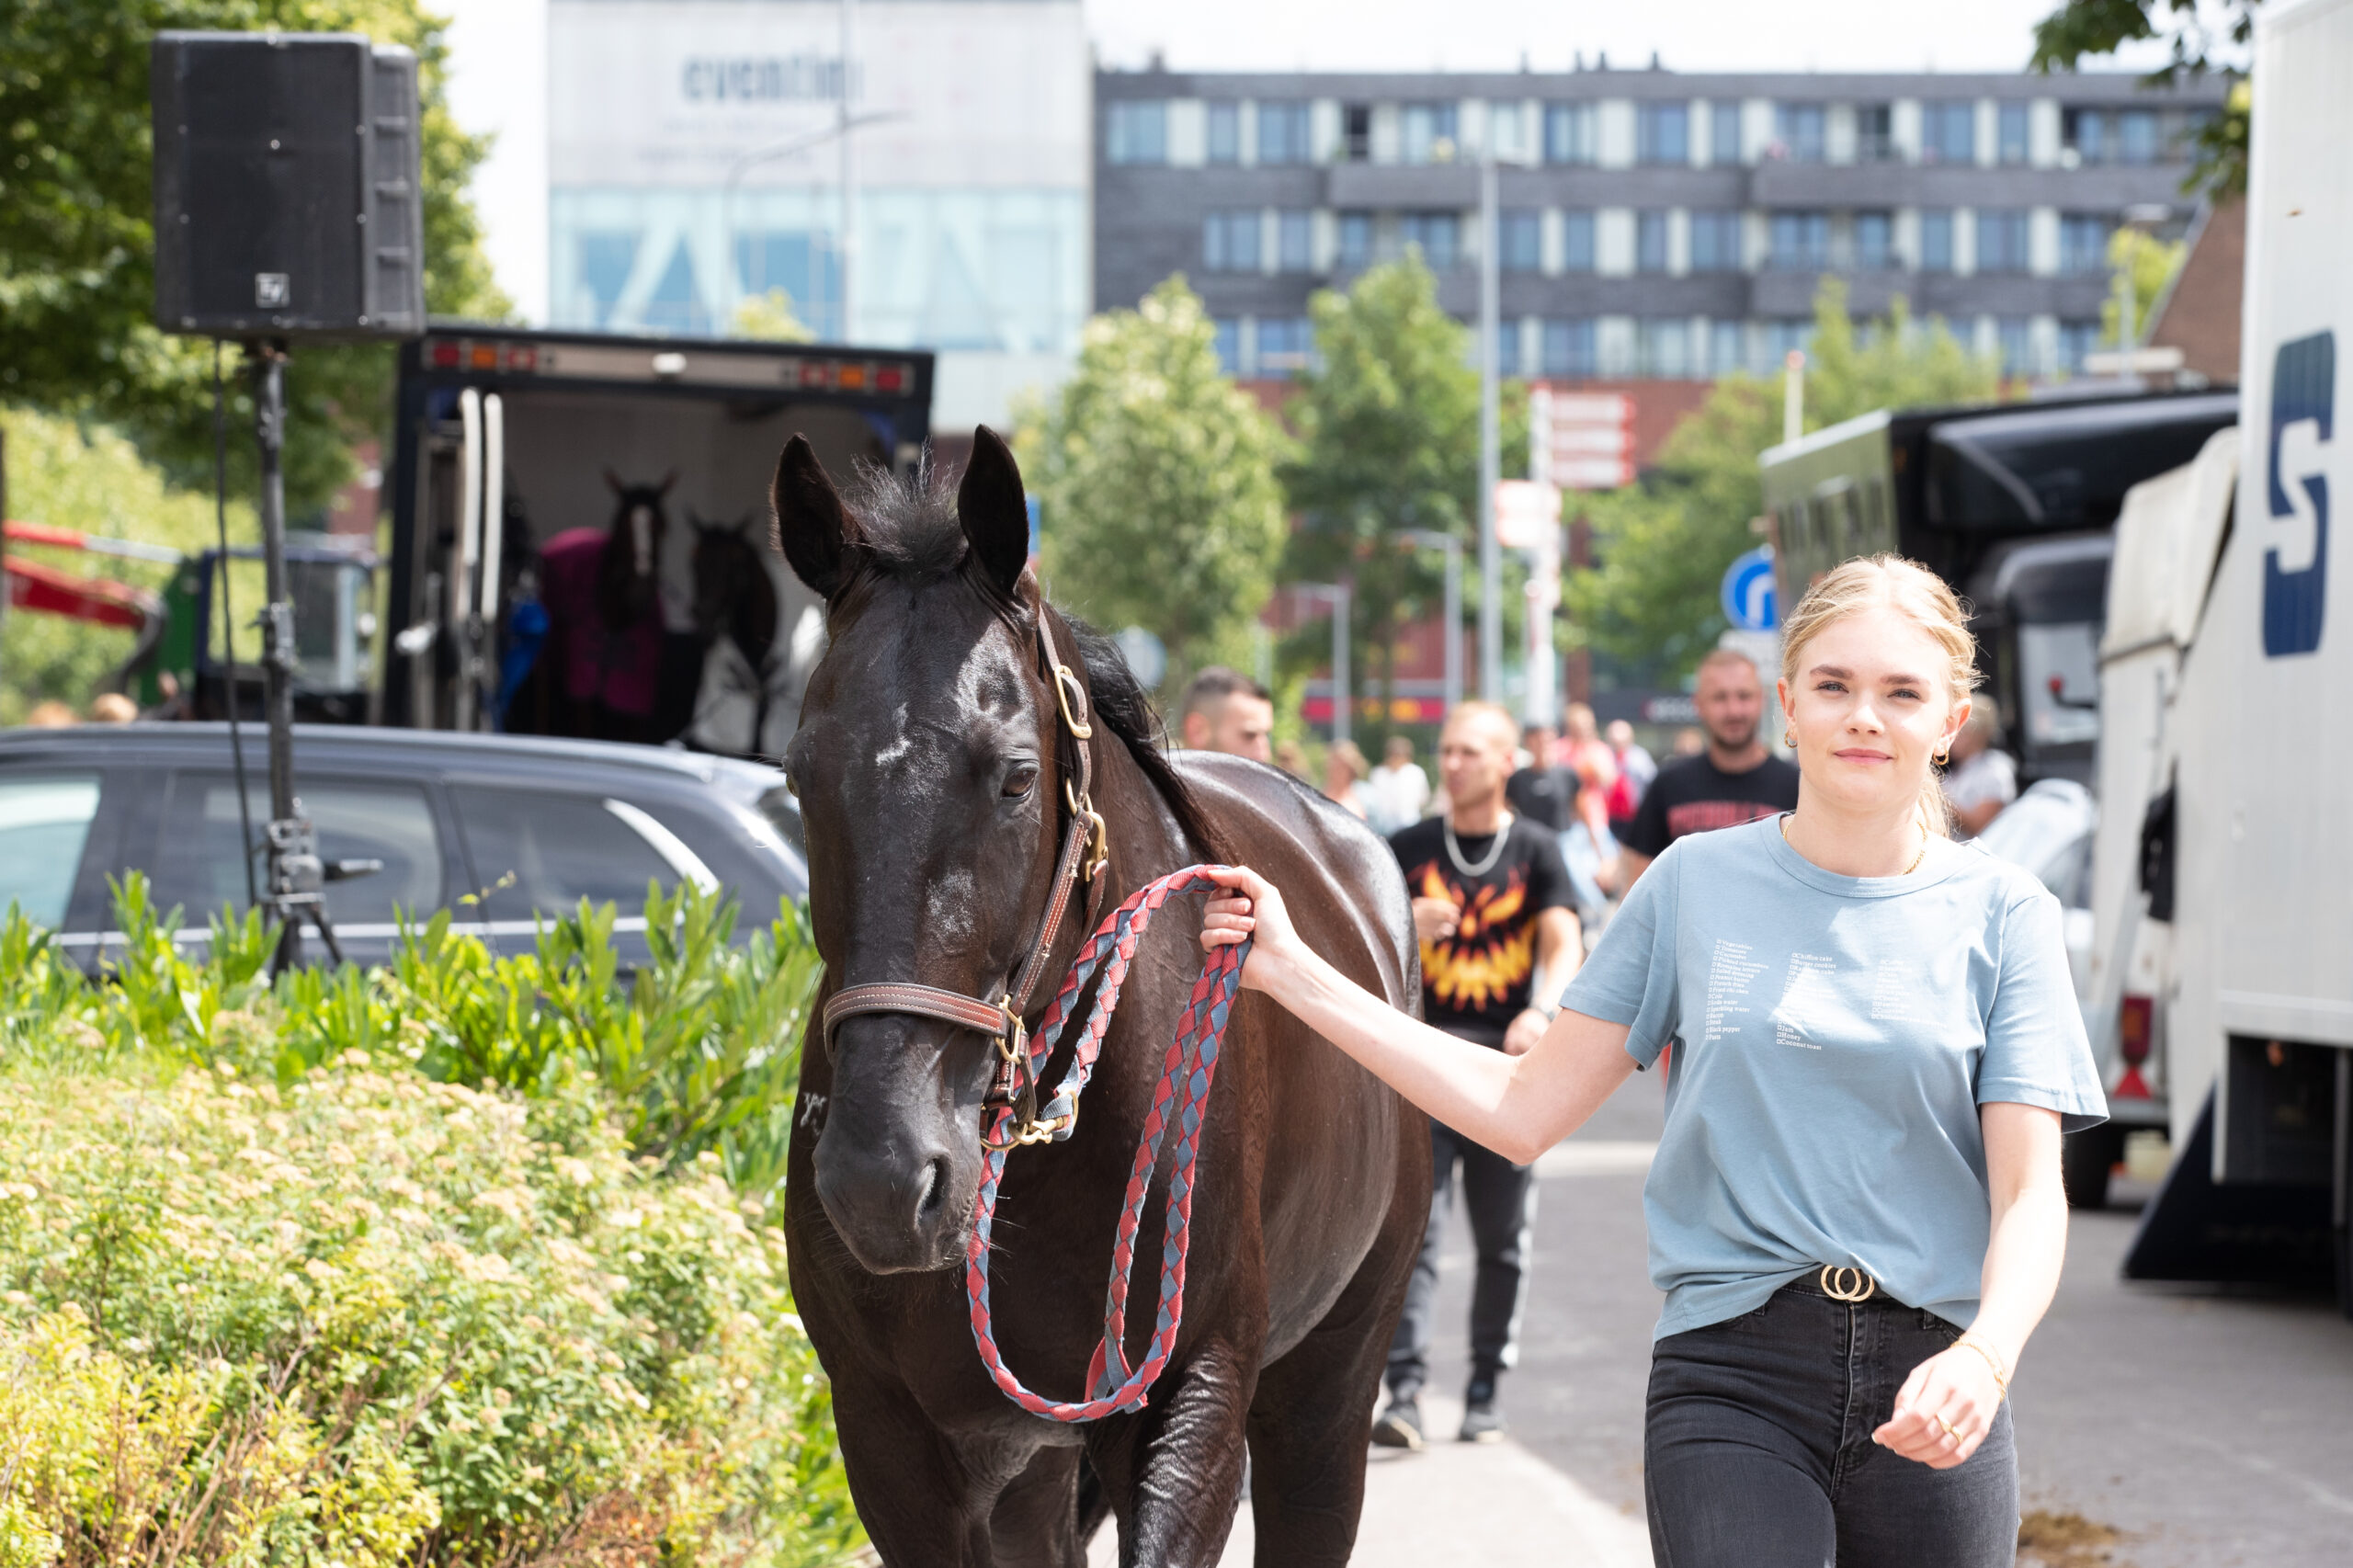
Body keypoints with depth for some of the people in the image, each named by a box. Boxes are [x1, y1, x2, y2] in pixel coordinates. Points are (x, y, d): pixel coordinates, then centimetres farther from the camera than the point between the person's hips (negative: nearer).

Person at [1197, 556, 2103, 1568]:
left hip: (1929, 1383, 1)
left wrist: (1985, 1354, -25)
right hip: (1732, 1377, -1)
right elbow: (1525, 1109, 6)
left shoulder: (2004, 914, 3)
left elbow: (2029, 1191, -4)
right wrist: (1295, 975, 3)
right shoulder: (1695, 884, 5)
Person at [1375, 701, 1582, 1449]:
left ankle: (1485, 1393, 16)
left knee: (1503, 1241, 6)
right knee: (1413, 1226, -11)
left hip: (1508, 1062, 0)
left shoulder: (1534, 850, 4)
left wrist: (1545, 1009, -29)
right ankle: (1405, 1389, -16)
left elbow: (1564, 939, -10)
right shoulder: (1408, 850, 8)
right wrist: (1405, 927, -14)